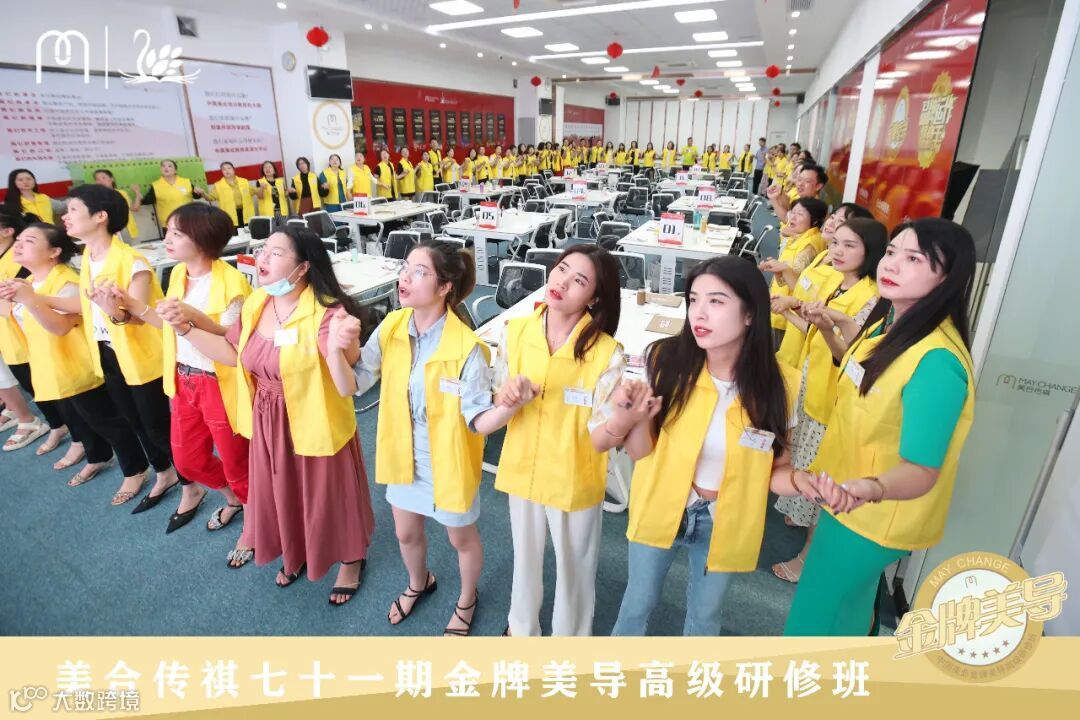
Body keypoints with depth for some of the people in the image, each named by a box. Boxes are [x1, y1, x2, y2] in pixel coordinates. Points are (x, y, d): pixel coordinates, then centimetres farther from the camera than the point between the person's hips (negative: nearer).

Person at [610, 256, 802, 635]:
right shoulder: (668, 360, -21)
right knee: (637, 604, 22)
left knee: (705, 612, 25)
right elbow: (642, 451, -12)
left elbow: (775, 468, -7)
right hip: (661, 508, 0)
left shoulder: (778, 385, -19)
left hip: (724, 522, 1)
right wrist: (633, 418, -33)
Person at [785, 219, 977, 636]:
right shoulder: (889, 321, -3)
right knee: (847, 604, 31)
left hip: (875, 514, -9)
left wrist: (870, 488, -50)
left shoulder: (937, 362, -31)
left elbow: (922, 469, -34)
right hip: (847, 495, 9)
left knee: (815, 616, 10)